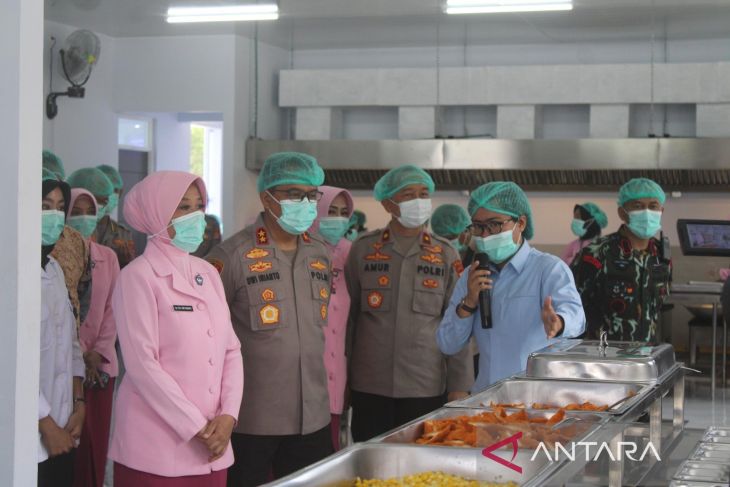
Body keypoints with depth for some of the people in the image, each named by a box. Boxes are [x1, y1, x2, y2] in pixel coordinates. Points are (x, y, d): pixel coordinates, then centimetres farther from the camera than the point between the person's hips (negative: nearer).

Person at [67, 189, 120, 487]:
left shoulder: (107, 257, 9)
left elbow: (112, 308, 6)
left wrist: (98, 353, -4)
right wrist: (79, 356, -11)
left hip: (100, 363, 4)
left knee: (97, 438, 5)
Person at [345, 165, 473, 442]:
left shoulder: (446, 255, 4)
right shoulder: (363, 249, 2)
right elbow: (348, 316, 7)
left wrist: (459, 387, 1)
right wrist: (343, 377, 7)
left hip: (427, 388, 0)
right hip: (369, 388, 0)